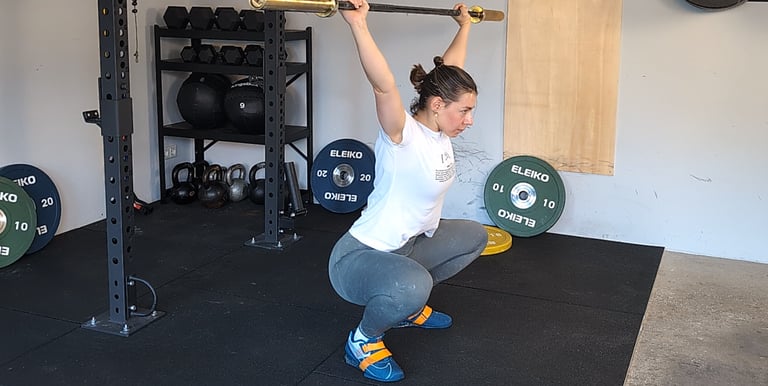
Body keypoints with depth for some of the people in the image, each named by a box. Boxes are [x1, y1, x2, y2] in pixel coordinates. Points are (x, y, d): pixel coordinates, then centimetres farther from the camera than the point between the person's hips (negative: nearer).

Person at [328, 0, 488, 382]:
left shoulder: (438, 129, -2)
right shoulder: (403, 136, -25)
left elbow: (449, 67, 11)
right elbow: (384, 87, -43)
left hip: (408, 245, 10)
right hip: (360, 256, -10)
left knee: (473, 236, 25)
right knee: (412, 286, -42)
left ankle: (407, 305, 27)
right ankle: (363, 340, -9)